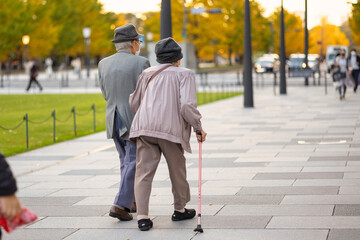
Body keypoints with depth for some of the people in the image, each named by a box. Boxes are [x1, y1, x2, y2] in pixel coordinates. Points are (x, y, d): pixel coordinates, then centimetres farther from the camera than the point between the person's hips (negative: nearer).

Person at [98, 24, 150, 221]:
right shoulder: (141, 63, -10)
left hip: (113, 121, 6)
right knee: (133, 164, -2)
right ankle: (120, 205, -10)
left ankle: (133, 201, 25)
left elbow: (106, 94, 11)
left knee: (126, 162, 19)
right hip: (135, 121, -6)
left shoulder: (103, 64, 5)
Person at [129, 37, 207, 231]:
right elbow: (187, 105, -9)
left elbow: (134, 103, 23)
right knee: (177, 170, 16)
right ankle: (180, 210, 31)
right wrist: (198, 128, 1)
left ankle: (142, 217, -9)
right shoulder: (184, 74, 4)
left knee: (143, 171, 1)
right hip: (171, 128, -3)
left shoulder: (147, 74, 18)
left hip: (144, 128, 3)